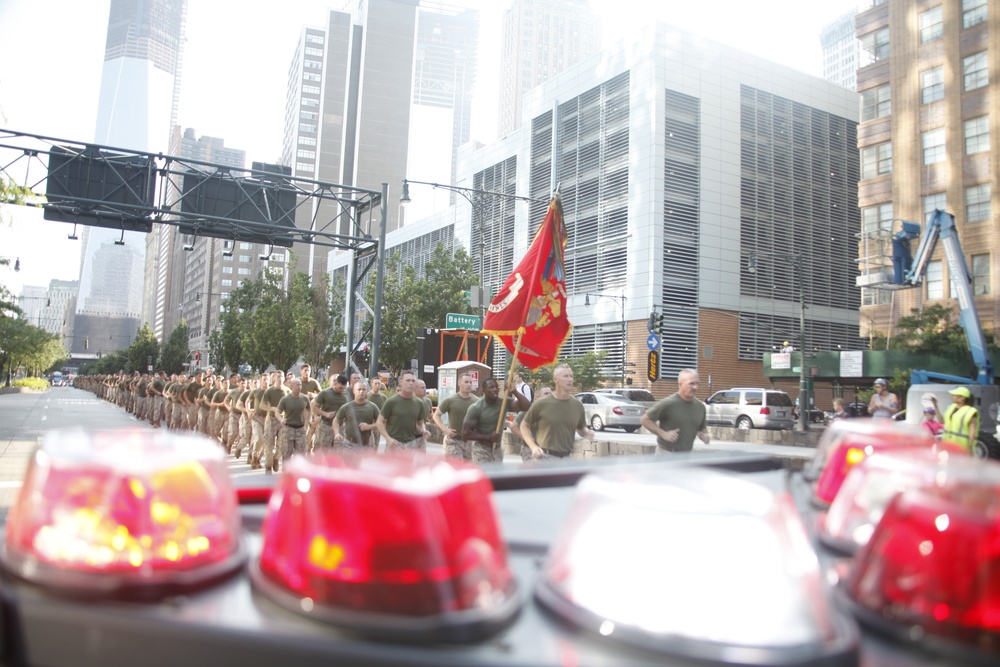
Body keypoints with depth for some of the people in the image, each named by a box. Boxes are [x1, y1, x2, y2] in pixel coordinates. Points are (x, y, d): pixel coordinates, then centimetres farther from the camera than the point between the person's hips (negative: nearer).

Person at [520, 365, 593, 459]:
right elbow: (524, 426, 4)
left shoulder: (577, 405, 5)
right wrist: (533, 447, -9)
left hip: (567, 458, 4)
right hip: (544, 456, -4)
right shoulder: (541, 404, -5)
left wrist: (587, 433, -3)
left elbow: (581, 428, 20)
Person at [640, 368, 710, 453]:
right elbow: (645, 420, -11)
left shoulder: (700, 406, 4)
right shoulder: (668, 404, -15)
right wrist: (663, 433, -19)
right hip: (666, 454, -6)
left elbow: (702, 428, 20)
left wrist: (705, 435, -3)